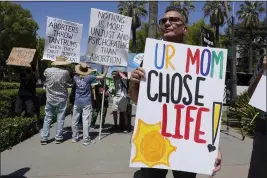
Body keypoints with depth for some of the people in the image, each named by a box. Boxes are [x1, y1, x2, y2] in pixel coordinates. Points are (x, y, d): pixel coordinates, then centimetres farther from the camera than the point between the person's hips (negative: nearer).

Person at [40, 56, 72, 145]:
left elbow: (45, 83, 10)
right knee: (60, 119, 8)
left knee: (47, 118, 10)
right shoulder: (65, 72, -15)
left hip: (50, 98, 2)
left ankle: (44, 138, 13)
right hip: (62, 99, -2)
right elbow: (69, 84, -1)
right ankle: (58, 138, 15)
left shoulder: (47, 71, -7)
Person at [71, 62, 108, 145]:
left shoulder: (76, 77, 1)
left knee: (75, 120, 13)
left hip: (77, 102, 4)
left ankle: (75, 137, 22)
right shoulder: (89, 77, -9)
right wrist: (107, 68, 6)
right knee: (86, 121, -3)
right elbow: (102, 76, -5)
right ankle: (86, 140, -1)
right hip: (86, 102, -3)